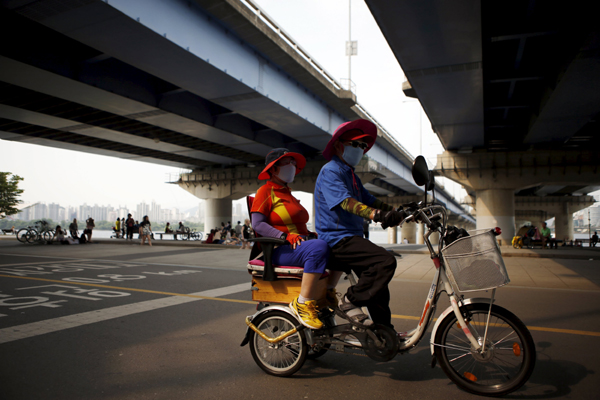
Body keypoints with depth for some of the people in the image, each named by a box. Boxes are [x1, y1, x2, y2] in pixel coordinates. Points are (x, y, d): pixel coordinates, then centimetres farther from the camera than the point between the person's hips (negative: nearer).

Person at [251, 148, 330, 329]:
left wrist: (312, 235, 7)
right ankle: (303, 303, -29)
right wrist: (286, 236, -25)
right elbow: (258, 224, -13)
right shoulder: (265, 192, 0)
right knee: (319, 247, -34)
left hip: (299, 244, 8)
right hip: (279, 250, -8)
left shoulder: (288, 194, 27)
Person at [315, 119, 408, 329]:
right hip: (337, 239, -10)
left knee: (378, 285, 13)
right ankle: (349, 300, -13)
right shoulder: (330, 171, -10)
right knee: (386, 260, -26)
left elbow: (370, 201, 14)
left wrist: (398, 212, -1)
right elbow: (346, 202, -26)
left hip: (351, 238, 10)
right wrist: (377, 215, -41)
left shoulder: (351, 176, 22)